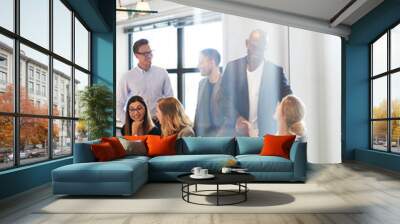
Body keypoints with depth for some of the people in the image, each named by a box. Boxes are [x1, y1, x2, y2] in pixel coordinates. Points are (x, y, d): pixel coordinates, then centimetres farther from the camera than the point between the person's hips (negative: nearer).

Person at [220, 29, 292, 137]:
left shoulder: (276, 71, 2)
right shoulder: (233, 67, 4)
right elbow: (224, 98, 0)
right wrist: (236, 119, -15)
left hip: (265, 134, 0)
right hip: (237, 133, 0)